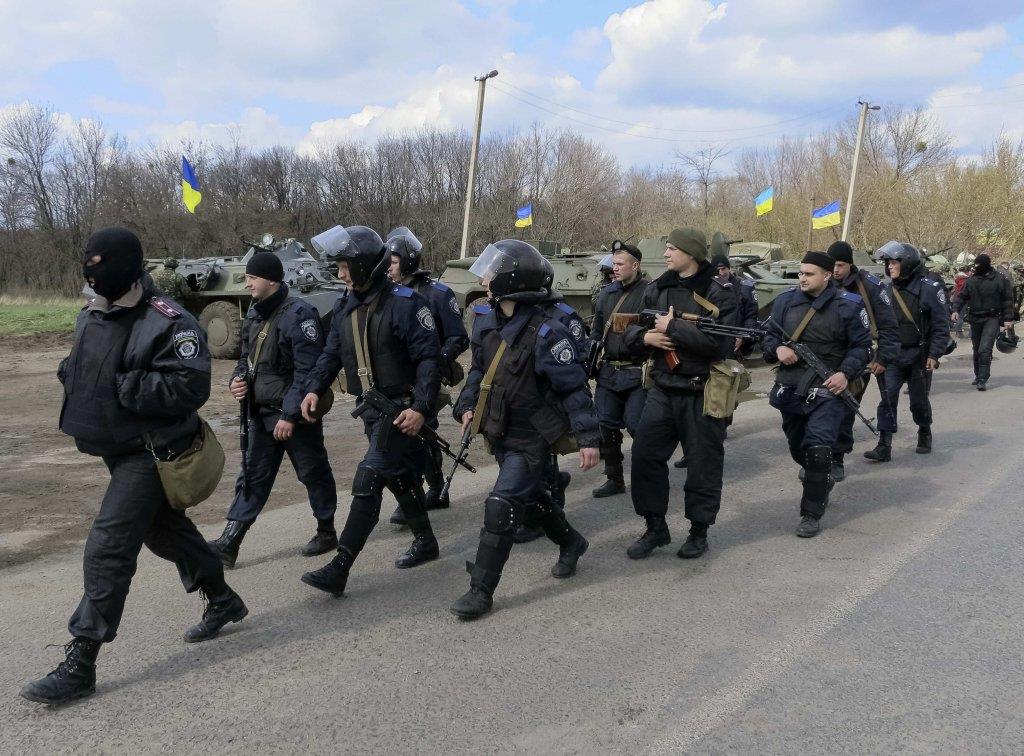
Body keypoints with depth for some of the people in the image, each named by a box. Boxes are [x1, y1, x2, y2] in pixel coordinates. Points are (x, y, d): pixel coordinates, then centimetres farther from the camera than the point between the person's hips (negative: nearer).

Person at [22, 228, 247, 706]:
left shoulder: (167, 323, -21)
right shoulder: (92, 317, 6)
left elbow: (189, 387, -28)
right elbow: (86, 367, 23)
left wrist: (123, 385, -26)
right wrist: (72, 373, 0)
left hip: (150, 453, -9)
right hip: (117, 447, 9)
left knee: (108, 549, -10)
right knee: (166, 530, 21)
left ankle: (79, 666, -1)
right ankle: (223, 602, 41)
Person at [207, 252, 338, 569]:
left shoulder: (298, 314, -18)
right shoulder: (254, 314, 8)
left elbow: (307, 371, -21)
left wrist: (290, 414, -23)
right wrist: (238, 379, 0)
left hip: (295, 415, -7)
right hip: (261, 412, 8)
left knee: (313, 472, 8)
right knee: (252, 477, 8)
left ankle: (326, 532, 26)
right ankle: (229, 543, 10)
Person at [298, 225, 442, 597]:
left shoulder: (404, 303, -16)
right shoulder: (346, 308, 9)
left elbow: (429, 357, -17)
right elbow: (332, 354, 14)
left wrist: (421, 408, -24)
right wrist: (314, 388, -3)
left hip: (400, 409, -8)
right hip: (371, 408, 8)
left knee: (368, 482, -13)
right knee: (400, 477, 18)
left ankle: (339, 569, -11)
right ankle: (425, 541, 36)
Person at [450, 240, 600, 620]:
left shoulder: (545, 332, -22)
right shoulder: (485, 324, 1)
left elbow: (574, 387, -19)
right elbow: (479, 370, 15)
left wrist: (587, 437, -20)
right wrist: (467, 406, 0)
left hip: (530, 439, -8)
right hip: (498, 433, 8)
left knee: (501, 506, -11)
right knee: (531, 496, 22)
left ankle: (481, 591, 0)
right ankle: (571, 544, 47)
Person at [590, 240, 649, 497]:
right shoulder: (607, 293, 13)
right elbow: (596, 330, 20)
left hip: (638, 373, -6)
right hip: (609, 372, 7)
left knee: (637, 425, -6)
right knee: (606, 426, 8)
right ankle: (614, 479, 21)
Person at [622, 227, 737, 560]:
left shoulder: (718, 295, -8)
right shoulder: (656, 289, 10)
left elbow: (720, 342, -22)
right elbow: (630, 330, 16)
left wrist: (673, 327, -19)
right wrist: (645, 336, -7)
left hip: (702, 393, -5)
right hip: (662, 389, 5)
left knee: (703, 463, 5)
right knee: (645, 455, 3)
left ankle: (699, 531, 22)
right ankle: (655, 528, 18)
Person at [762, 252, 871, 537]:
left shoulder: (848, 305, -5)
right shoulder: (785, 301, 5)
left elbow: (861, 346, -1)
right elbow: (769, 337, 13)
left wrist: (846, 373, -16)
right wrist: (777, 348, -10)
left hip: (827, 388, -5)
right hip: (790, 387, 5)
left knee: (818, 449, -16)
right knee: (797, 447, 18)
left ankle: (812, 514, -5)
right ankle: (822, 482, 49)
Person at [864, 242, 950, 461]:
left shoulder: (929, 290, -8)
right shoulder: (887, 290, 5)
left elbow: (941, 326, -7)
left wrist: (934, 355, -13)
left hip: (919, 356, -3)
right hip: (893, 355, 3)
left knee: (919, 400, 11)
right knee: (887, 399, -8)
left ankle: (925, 435, 37)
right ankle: (884, 446, -7)